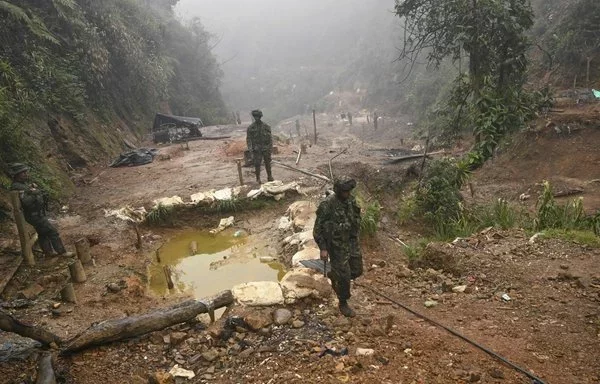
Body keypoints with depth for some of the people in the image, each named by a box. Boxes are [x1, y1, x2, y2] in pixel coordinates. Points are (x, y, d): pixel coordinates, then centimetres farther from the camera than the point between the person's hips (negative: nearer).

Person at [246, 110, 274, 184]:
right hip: (256, 149, -1)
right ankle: (258, 179, 7)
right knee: (257, 164, -3)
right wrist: (250, 149, -10)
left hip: (266, 148, 1)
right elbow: (248, 139, 0)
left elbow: (270, 138, 5)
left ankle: (269, 176, 21)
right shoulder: (251, 127, 0)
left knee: (267, 163, 8)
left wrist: (270, 148, -1)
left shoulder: (266, 127, 2)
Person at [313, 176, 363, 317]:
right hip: (337, 246, -6)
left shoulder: (351, 200, -3)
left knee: (356, 271, 14)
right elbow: (318, 228, -16)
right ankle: (343, 304, 24)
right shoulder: (327, 206, -23)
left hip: (352, 242, 7)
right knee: (344, 276, 2)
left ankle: (334, 276, 41)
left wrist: (355, 237, 18)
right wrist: (323, 248, -18)